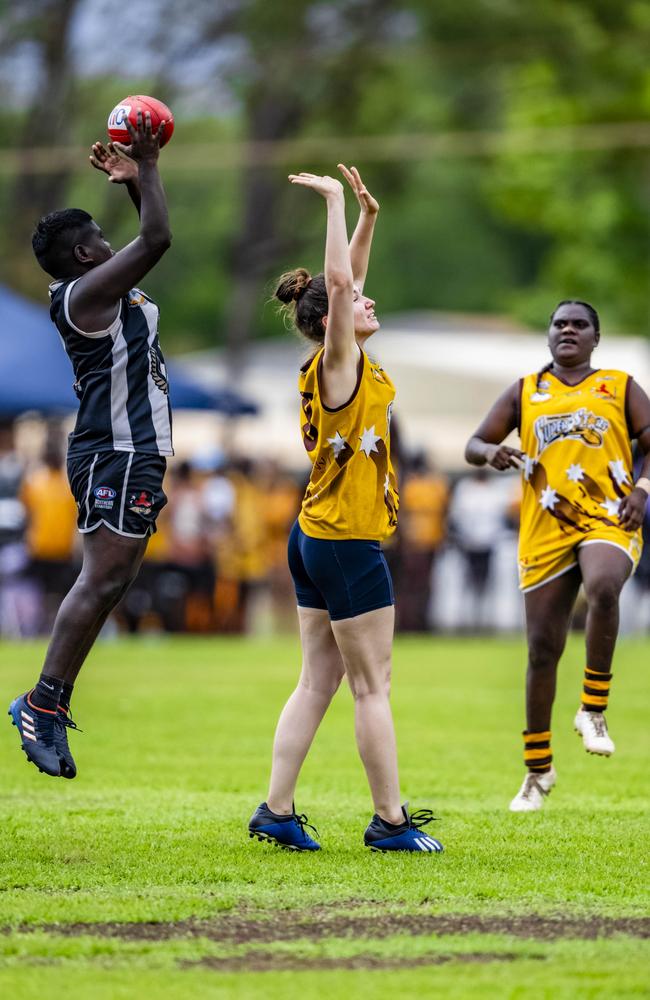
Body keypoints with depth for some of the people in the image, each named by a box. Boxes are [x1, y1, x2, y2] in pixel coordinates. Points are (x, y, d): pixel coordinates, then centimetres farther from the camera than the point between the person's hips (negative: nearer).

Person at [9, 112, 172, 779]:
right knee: (102, 579, -15)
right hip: (117, 454, -10)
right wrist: (146, 169, -6)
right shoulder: (86, 292, -11)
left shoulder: (107, 292, 17)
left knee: (108, 583, 8)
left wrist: (137, 184, 18)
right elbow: (156, 239, -16)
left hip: (131, 455, 10)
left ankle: (51, 705, 7)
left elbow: (150, 239, 30)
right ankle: (44, 703, -18)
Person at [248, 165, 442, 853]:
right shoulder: (338, 365, -13)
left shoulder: (342, 363, 9)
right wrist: (334, 202, -21)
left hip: (315, 539, 9)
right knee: (373, 685, -2)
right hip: (347, 544, -9)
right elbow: (337, 282, -25)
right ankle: (390, 821, 3)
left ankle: (276, 811, 8)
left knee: (318, 681, 9)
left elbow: (344, 283, 21)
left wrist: (367, 216, 14)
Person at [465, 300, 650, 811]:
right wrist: (491, 452, -11)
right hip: (546, 532, 2)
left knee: (602, 590, -36)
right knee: (543, 649, 0)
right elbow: (473, 446, 14)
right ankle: (538, 770, 14)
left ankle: (594, 710, -20)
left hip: (608, 521, -2)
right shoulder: (525, 392, 15)